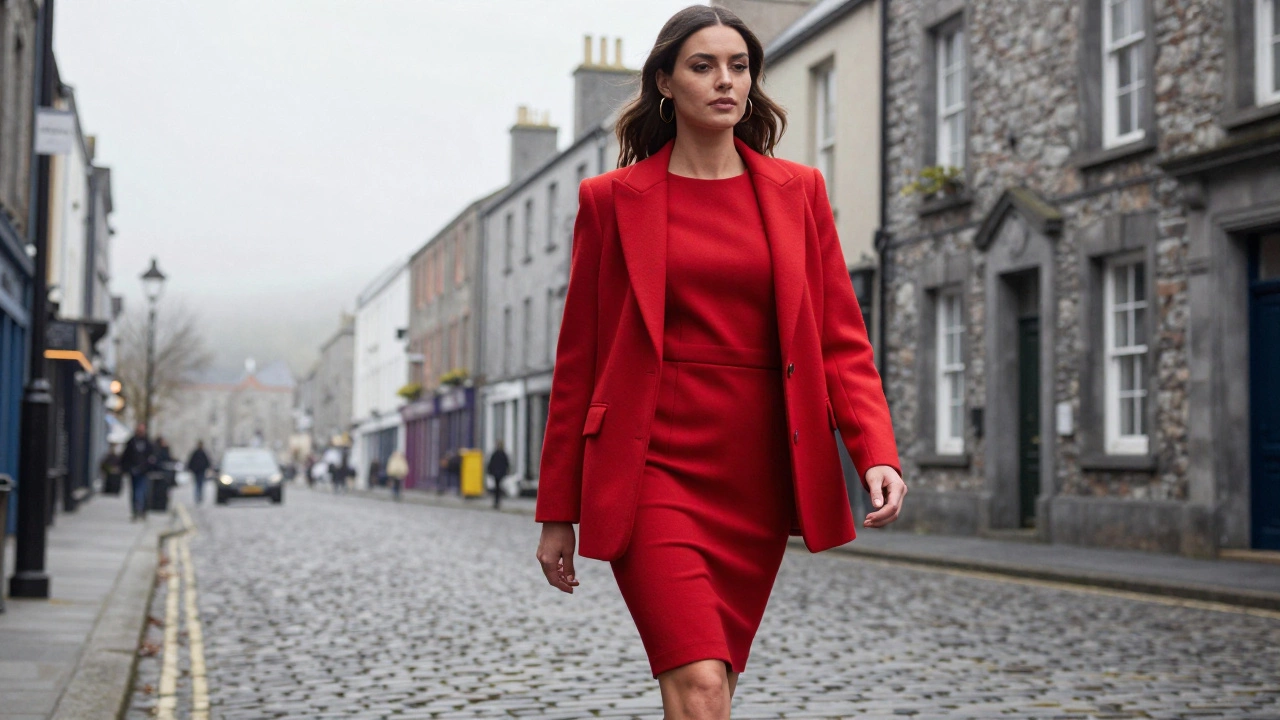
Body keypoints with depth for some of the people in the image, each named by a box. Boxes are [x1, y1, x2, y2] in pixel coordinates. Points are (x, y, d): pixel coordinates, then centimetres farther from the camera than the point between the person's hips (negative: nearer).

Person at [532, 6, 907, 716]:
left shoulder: (797, 191, 9)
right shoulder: (611, 199, 3)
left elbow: (841, 338, 6)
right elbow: (577, 361, 5)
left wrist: (877, 454, -10)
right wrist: (557, 512, 5)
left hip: (757, 475, 3)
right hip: (652, 470, -3)